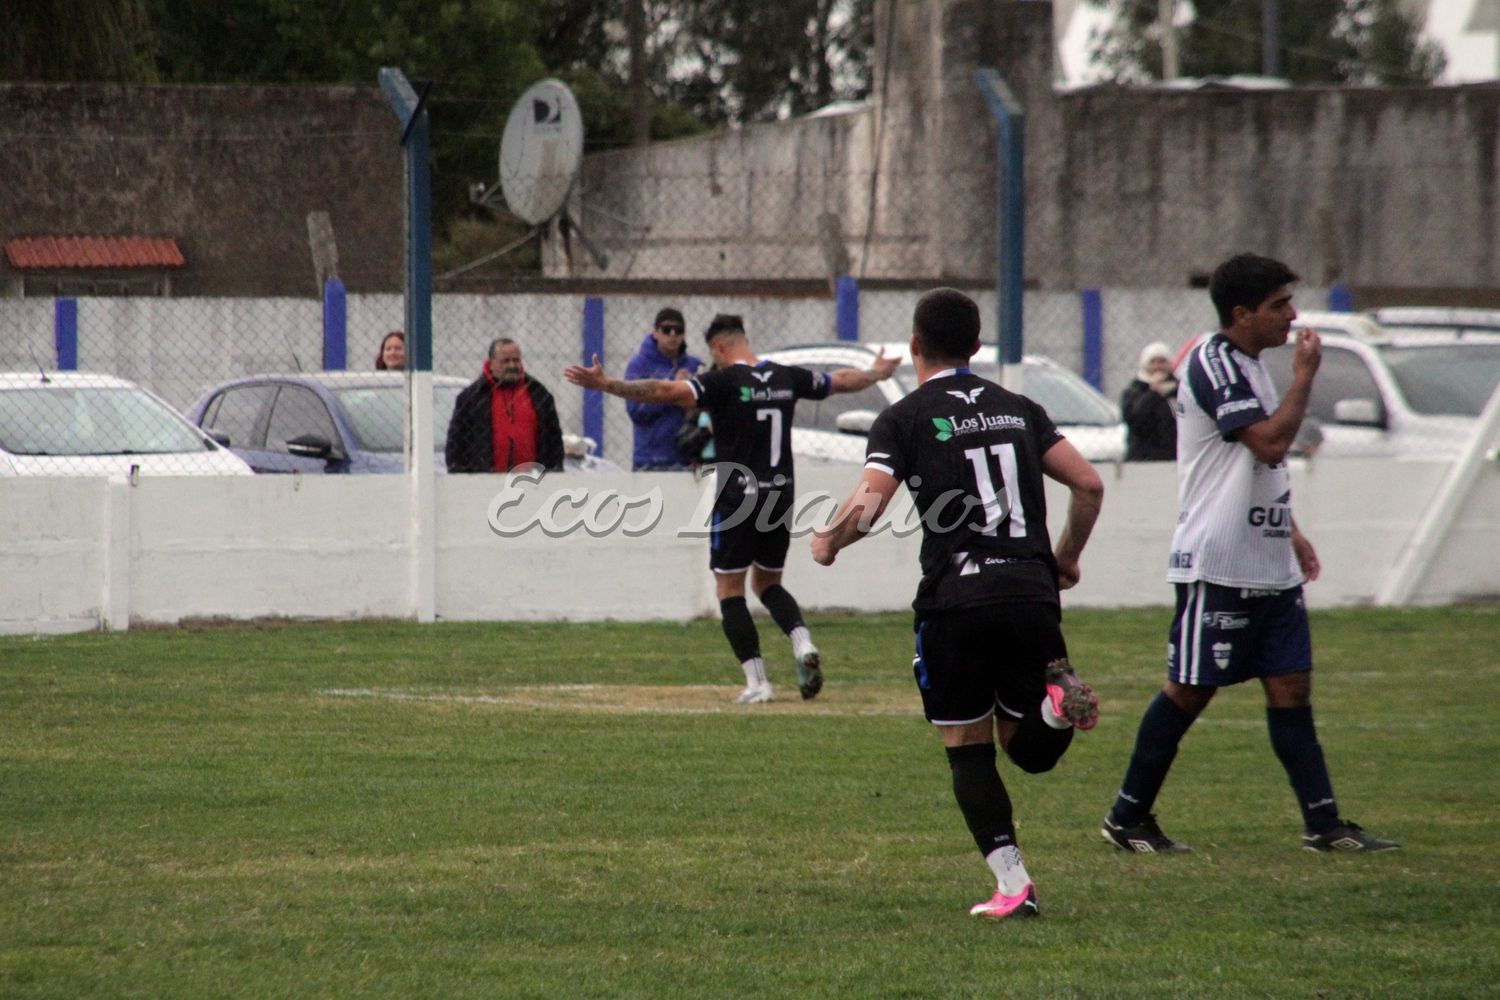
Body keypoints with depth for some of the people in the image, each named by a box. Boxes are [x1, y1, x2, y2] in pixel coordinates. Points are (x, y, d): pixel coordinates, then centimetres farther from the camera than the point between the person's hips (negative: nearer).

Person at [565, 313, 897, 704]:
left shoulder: (725, 381, -11)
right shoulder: (787, 378, 7)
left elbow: (667, 390, -24)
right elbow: (843, 381, 23)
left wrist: (605, 384, -26)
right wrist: (877, 373, 44)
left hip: (737, 503, -6)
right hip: (780, 502, 6)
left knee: (730, 591, 3)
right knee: (768, 583, 21)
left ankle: (757, 682, -5)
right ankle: (803, 642, -5)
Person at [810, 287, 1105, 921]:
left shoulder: (905, 419, 2)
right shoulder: (1018, 410, 16)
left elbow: (865, 506, -11)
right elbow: (1088, 484, 11)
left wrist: (827, 542, 10)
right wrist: (1066, 558, 25)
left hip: (955, 601, -3)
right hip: (1031, 594, 3)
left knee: (968, 751, 9)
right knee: (1028, 750, 15)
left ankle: (1012, 886, -3)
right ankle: (1057, 702, -20)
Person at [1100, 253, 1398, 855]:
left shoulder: (1247, 366, 16)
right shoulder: (1213, 365, -15)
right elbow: (1270, 441, -25)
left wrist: (1290, 531, 23)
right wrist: (1304, 376, -15)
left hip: (1269, 567, 9)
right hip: (1217, 567, -9)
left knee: (1291, 687, 5)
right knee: (1189, 690, -3)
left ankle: (1323, 823, 4)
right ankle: (1128, 818, 7)